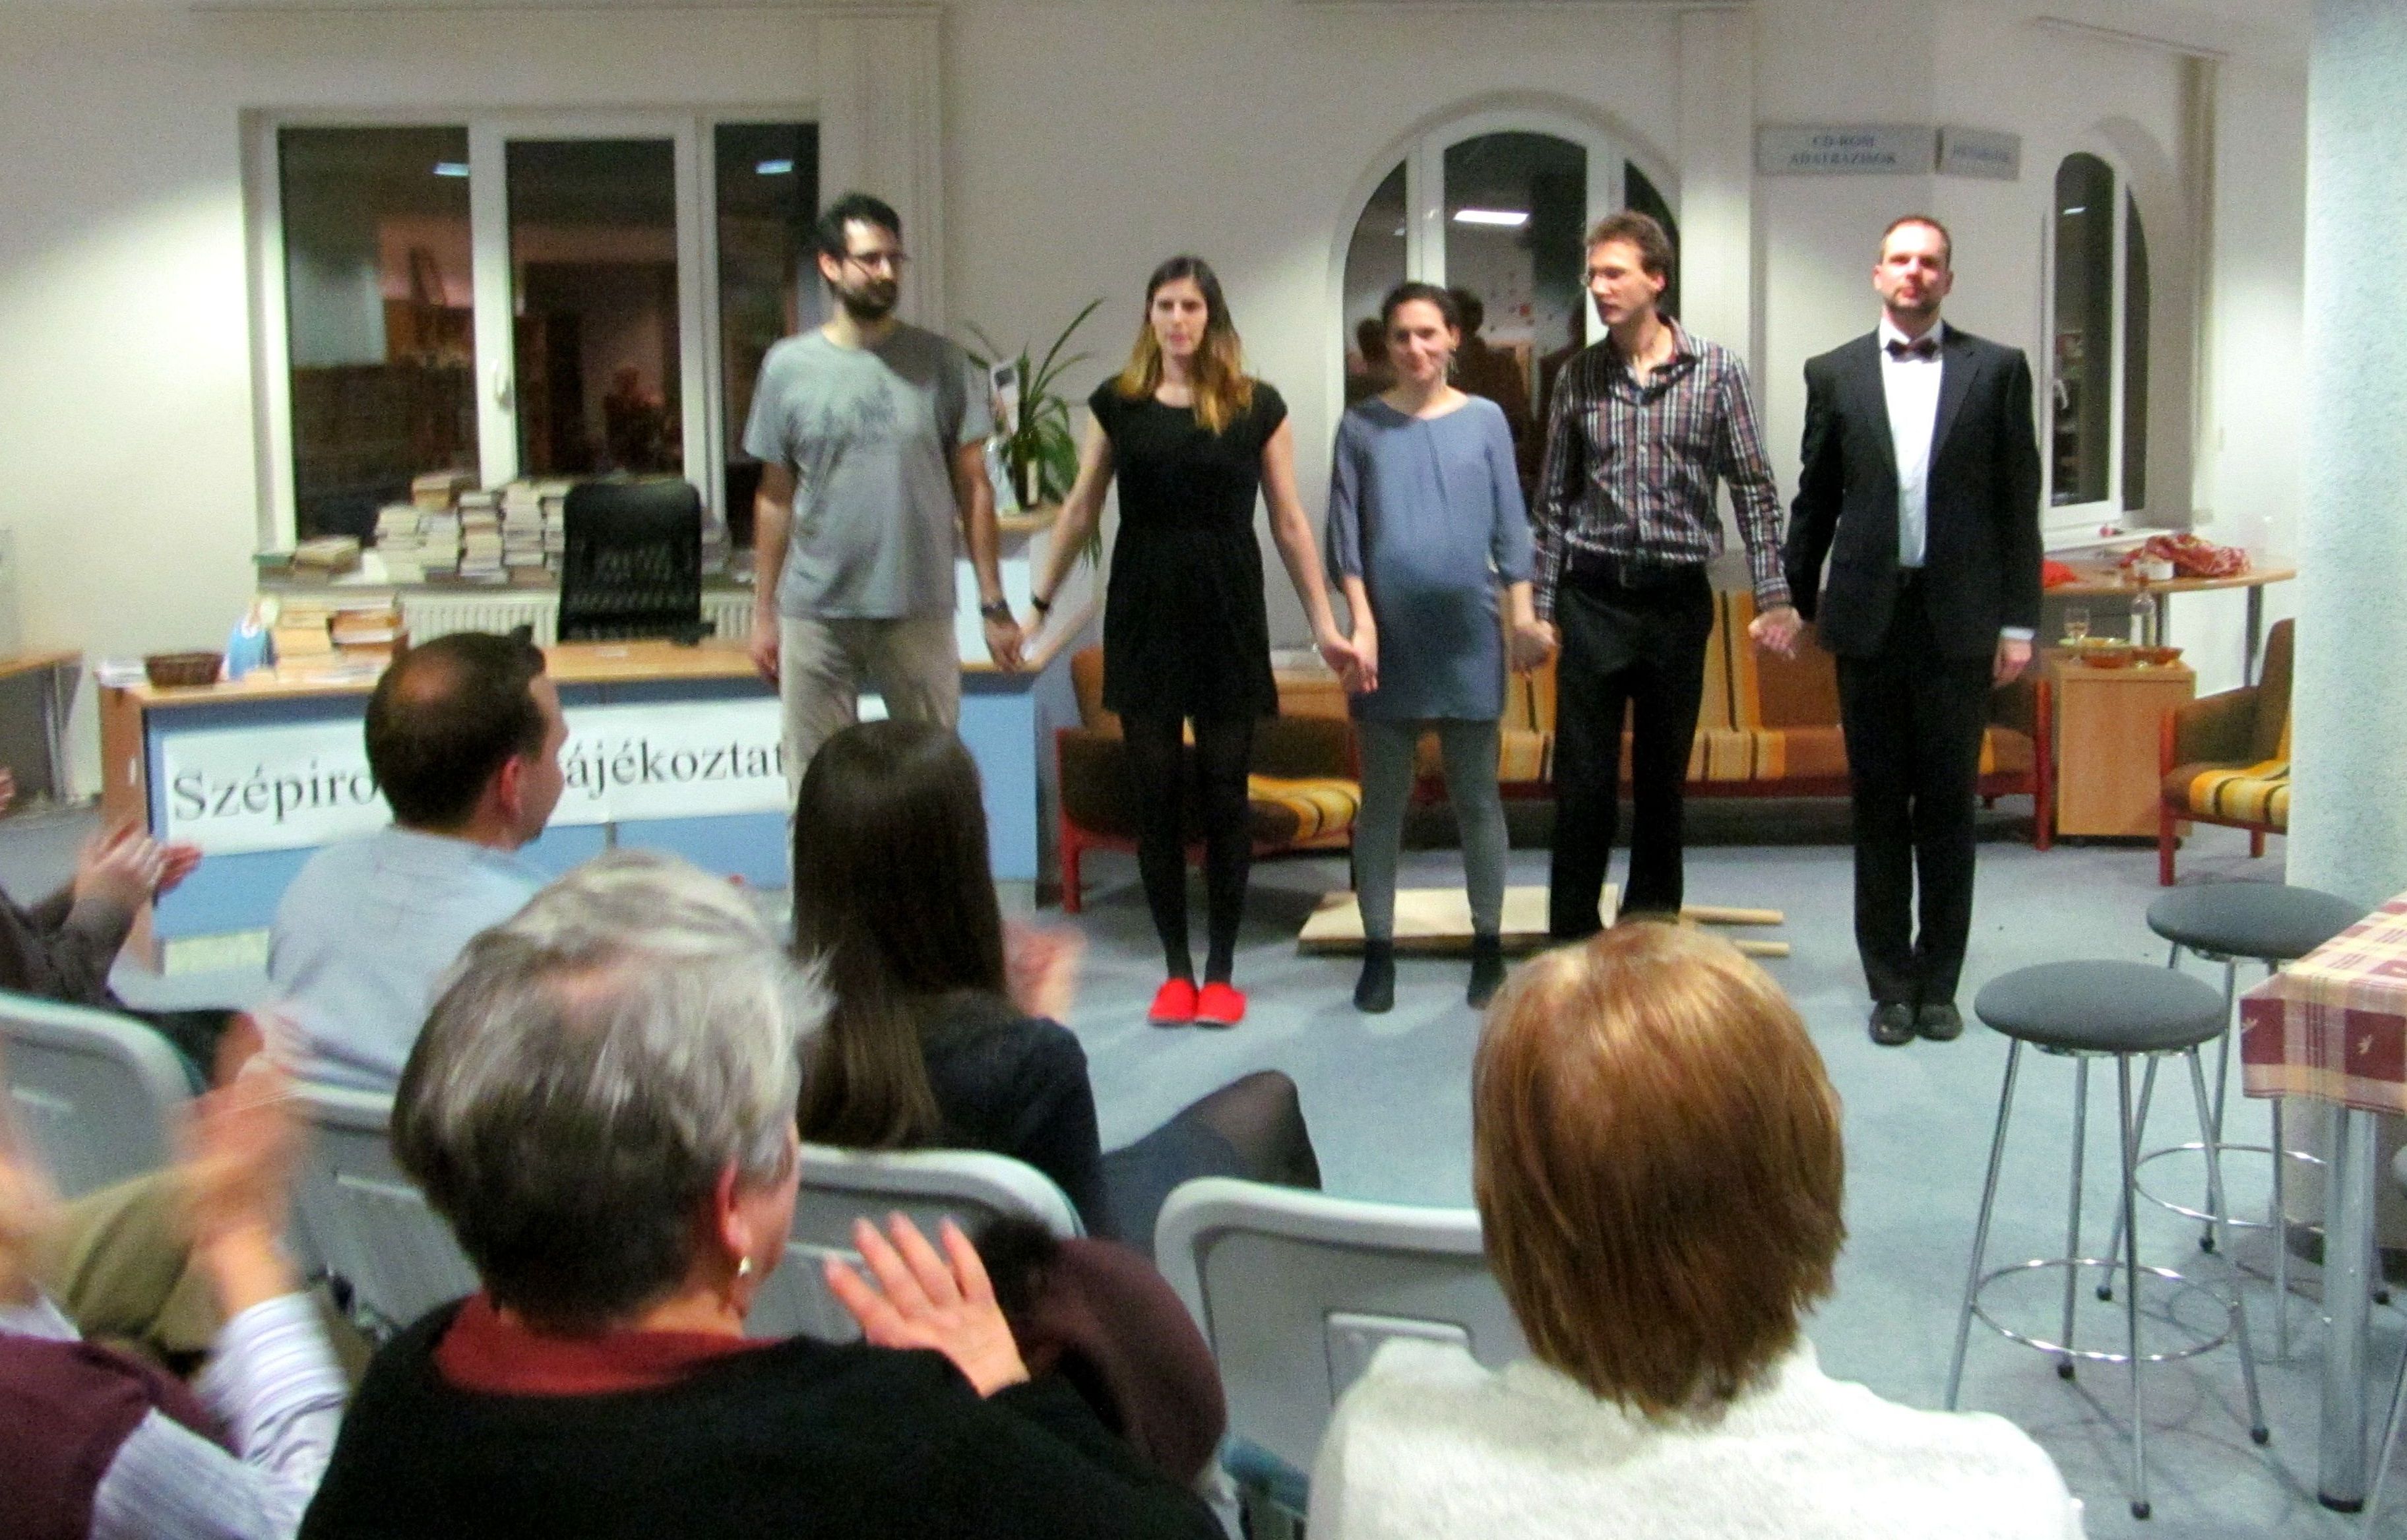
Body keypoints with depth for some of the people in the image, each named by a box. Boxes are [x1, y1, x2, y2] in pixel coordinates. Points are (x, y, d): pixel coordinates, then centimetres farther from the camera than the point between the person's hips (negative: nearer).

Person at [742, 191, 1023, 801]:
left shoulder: (941, 363, 1)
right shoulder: (789, 366, 3)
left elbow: (973, 488, 3)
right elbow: (775, 498, 8)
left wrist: (994, 604, -2)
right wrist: (763, 612, 7)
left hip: (920, 611, 0)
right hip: (816, 613, 1)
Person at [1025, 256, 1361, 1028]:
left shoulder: (1257, 406, 1)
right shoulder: (1117, 404, 4)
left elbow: (1290, 521, 3)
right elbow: (1080, 510, 10)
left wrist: (1324, 623, 1)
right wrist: (1039, 599, 8)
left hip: (1228, 616, -1)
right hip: (1144, 616, 1)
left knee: (1224, 792, 3)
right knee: (1156, 794, 4)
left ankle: (1221, 970, 14)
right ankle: (1175, 969, 14)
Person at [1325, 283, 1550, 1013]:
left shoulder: (1484, 420, 5)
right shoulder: (1363, 426, 3)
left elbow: (1509, 524, 5)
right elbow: (1345, 534, 0)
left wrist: (1524, 616, -2)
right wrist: (1361, 625, -9)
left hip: (1467, 634, 0)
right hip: (1390, 636, 0)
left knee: (1476, 796, 7)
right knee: (1382, 799, 4)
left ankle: (1488, 946, 17)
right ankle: (1378, 951, 12)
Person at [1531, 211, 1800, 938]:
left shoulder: (1716, 369, 0)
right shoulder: (1578, 377, 4)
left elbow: (1753, 488, 1)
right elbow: (1552, 501, 8)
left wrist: (1774, 596, -5)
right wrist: (1538, 606, 5)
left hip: (1679, 597, 0)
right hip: (1594, 597, 0)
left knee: (1663, 779, 9)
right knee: (1583, 779, 0)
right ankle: (1573, 941, 7)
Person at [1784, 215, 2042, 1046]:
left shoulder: (1996, 370, 4)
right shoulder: (1834, 373, 6)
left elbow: (2018, 502, 3)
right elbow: (1815, 500, 11)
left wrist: (2019, 620, -1)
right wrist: (1794, 600, 11)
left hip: (1958, 618, -1)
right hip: (1869, 613, 1)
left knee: (1948, 806, 6)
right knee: (1878, 806, 7)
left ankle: (1939, 983, 16)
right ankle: (1891, 985, 16)